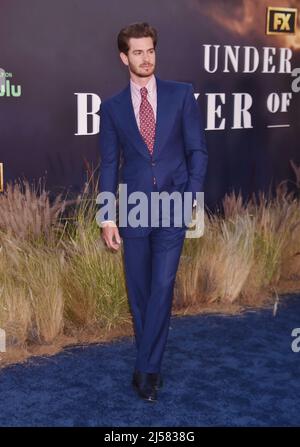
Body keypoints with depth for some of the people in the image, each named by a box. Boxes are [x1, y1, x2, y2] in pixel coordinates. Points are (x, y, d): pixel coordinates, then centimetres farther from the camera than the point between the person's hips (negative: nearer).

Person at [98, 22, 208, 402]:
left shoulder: (181, 95, 2)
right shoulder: (112, 107, 5)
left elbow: (197, 150, 2)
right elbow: (109, 164, 5)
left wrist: (193, 198, -8)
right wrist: (108, 217, 0)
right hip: (134, 209, 2)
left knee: (162, 286, -7)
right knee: (138, 290, 7)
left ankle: (145, 367, 4)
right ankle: (152, 364, 23)